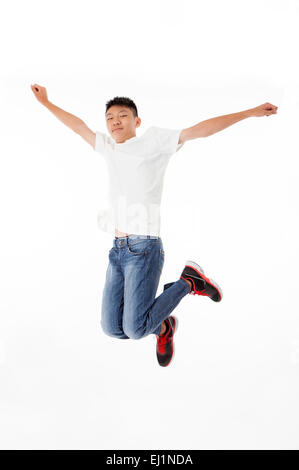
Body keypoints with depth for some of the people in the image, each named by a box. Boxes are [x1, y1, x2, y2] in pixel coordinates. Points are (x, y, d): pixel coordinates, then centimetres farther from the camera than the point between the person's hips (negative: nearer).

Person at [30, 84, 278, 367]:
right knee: (112, 327, 4)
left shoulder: (154, 140, 1)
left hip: (144, 248, -7)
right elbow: (78, 126, 30)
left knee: (134, 329, -13)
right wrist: (46, 102, 37)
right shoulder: (109, 147, 18)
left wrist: (250, 112, -9)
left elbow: (199, 130, -5)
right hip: (117, 249, 7)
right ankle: (162, 326, 32)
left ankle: (189, 282, 7)